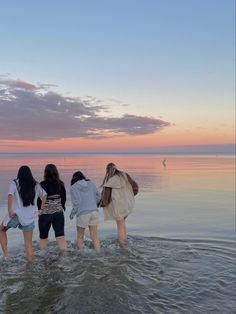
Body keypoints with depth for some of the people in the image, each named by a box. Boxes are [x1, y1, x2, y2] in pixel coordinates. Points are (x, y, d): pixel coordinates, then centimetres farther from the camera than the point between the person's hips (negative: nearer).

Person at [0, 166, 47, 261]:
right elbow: (44, 195, 12)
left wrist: (10, 210, -21)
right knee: (29, 243, 10)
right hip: (29, 217, 3)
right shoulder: (36, 185, 9)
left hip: (16, 214, -3)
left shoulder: (15, 183, -3)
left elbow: (10, 195, -19)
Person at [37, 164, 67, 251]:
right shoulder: (60, 184, -3)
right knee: (60, 234, 7)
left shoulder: (42, 185, -13)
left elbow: (39, 200, -8)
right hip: (59, 212, 2)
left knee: (43, 236, 14)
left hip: (45, 213, -2)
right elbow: (64, 198, 5)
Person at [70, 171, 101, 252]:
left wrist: (72, 213, 5)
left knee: (80, 236, 13)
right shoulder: (90, 183, 7)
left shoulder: (73, 187, -4)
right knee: (94, 236, 11)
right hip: (94, 211, 4)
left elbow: (76, 203, -10)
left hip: (82, 214, -4)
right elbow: (98, 195, 10)